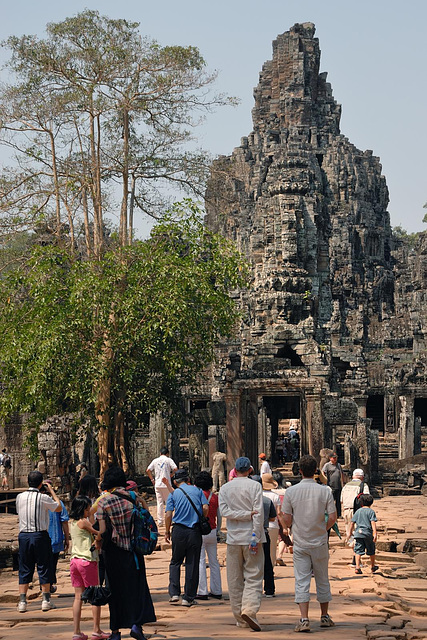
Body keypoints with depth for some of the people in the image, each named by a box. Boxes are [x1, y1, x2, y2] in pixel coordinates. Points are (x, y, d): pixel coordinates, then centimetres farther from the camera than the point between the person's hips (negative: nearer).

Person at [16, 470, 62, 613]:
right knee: (44, 567, 5)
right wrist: (51, 491, 13)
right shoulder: (43, 497, -9)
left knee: (24, 569, 8)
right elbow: (59, 508, 5)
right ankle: (46, 600, 7)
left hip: (23, 535, 3)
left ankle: (22, 601, 4)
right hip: (40, 535, -3)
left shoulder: (20, 497, 3)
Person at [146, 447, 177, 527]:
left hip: (157, 485, 3)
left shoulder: (155, 460, 9)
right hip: (166, 484, -3)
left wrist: (152, 479, 12)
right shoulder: (168, 460, -2)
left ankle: (160, 521, 4)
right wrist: (171, 475, 3)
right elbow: (175, 469, -13)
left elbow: (148, 470, 5)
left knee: (159, 503, 6)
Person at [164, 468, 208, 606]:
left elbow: (168, 515, -4)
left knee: (175, 562, 13)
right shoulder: (197, 490, 7)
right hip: (195, 531, 1)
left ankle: (174, 593, 2)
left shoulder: (173, 494, 4)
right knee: (192, 564, 5)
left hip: (179, 530, -1)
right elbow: (205, 508, -4)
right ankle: (189, 597, 6)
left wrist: (167, 532, 6)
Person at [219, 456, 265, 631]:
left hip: (233, 538, 3)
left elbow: (225, 511, -6)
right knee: (253, 576, -2)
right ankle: (249, 609, -23)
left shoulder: (225, 488, 5)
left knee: (235, 579, 9)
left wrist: (246, 513, -6)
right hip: (251, 537, -3)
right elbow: (259, 513, -11)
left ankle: (240, 619, 11)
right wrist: (255, 538, -11)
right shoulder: (254, 486, -4)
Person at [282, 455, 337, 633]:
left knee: (301, 581, -1)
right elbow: (333, 517, -6)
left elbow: (287, 520, -6)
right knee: (322, 580, 14)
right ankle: (325, 617, 24)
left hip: (300, 543, -1)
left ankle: (304, 619, -12)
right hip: (320, 543, 1)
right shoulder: (324, 491, -5)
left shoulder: (291, 491, -6)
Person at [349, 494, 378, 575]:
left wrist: (351, 532, 24)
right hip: (368, 533, -2)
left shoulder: (358, 511, 11)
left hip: (358, 533, 2)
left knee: (358, 551, -2)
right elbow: (373, 523, -11)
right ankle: (373, 567, 29)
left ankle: (357, 567, -17)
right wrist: (375, 533, -16)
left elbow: (352, 523, 12)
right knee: (371, 551, 15)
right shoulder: (371, 511, 0)